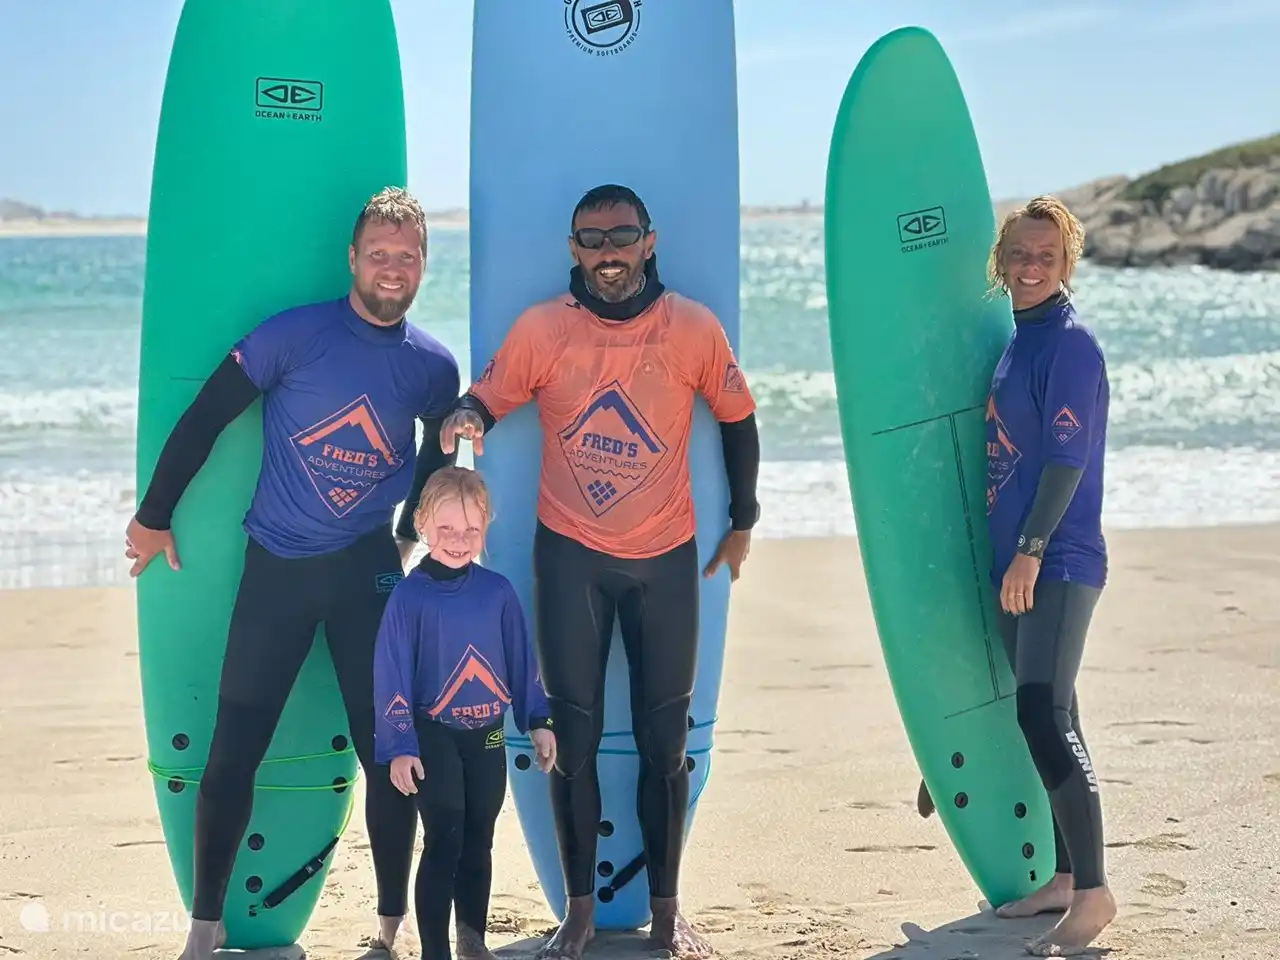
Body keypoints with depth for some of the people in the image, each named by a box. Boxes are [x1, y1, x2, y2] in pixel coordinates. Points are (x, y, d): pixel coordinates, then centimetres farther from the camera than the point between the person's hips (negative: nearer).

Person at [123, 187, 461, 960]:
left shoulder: (434, 367, 0)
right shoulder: (294, 335, -10)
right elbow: (205, 419, -5)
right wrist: (154, 517, 0)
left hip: (367, 569, 2)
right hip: (277, 567, -2)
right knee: (234, 751, 0)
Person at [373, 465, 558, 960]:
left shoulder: (498, 591, 1)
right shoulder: (409, 595, -11)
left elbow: (522, 660, 9)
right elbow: (391, 676, -11)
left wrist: (538, 721, 9)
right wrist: (399, 747, -14)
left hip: (487, 736, 4)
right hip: (434, 736, -4)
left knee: (478, 844, 13)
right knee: (444, 844, -7)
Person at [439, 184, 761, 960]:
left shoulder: (694, 329, -7)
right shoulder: (541, 328, -7)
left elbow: (738, 421, 6)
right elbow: (486, 399, -1)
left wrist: (743, 522, 11)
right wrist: (466, 418, -26)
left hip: (665, 559, 0)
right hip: (570, 557, 0)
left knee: (665, 738, 7)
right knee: (574, 737, 4)